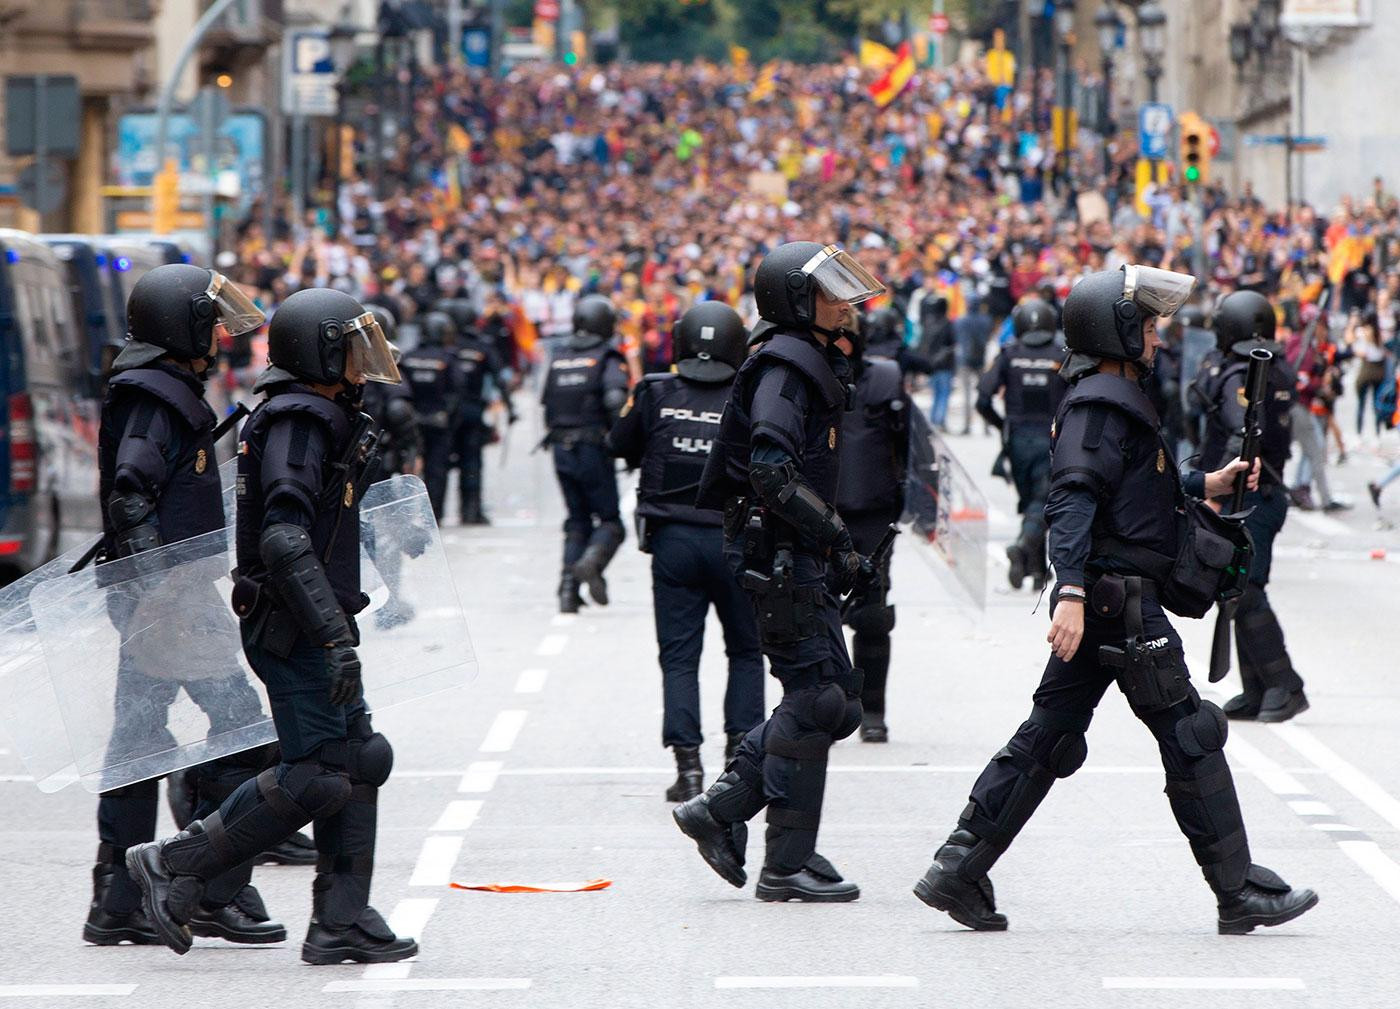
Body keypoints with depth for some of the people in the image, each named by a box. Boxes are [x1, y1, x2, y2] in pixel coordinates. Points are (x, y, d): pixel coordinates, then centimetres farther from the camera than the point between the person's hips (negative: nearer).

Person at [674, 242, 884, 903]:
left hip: (800, 557, 10)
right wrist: (835, 537, -22)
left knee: (836, 699, 12)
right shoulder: (785, 365, -13)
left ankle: (719, 810, 14)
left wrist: (841, 553, 19)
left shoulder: (817, 364, 19)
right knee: (815, 699, -8)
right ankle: (788, 864, -3)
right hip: (779, 556, -10)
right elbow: (771, 468, -25)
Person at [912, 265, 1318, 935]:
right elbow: (1073, 499, -23)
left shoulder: (1116, 397, 20)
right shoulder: (1100, 403, -12)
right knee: (1190, 736, -4)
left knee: (1048, 739, 9)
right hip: (1123, 604, -11)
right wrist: (1072, 591, -32)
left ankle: (958, 870, 7)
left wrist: (1206, 487, 26)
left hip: (1102, 603, 11)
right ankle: (1241, 892, 2)